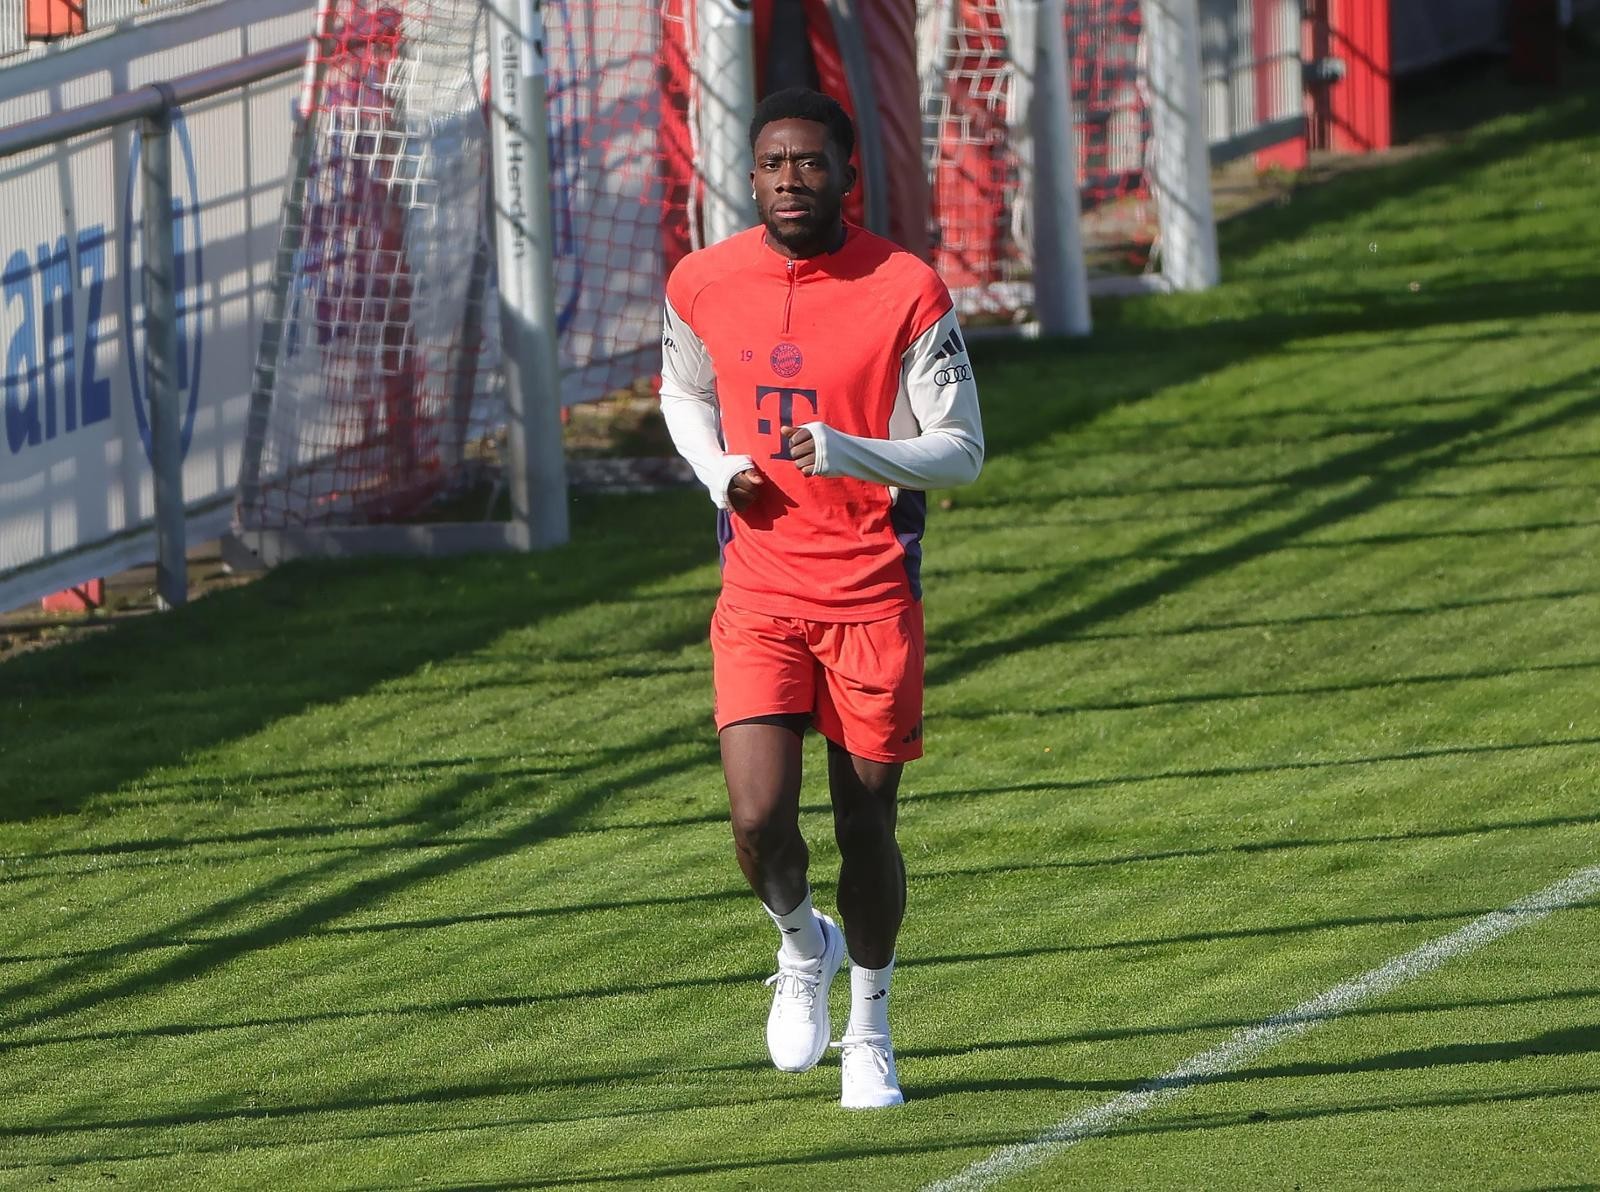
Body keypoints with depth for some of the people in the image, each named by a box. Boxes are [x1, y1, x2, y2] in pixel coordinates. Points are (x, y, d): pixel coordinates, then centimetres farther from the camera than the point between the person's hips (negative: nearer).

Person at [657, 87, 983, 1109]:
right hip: (759, 592, 2)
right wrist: (718, 468, 0)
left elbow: (960, 451, -6)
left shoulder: (908, 291, -9)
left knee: (866, 825, 4)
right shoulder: (703, 285, 1)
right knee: (761, 823, -13)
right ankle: (804, 947, 20)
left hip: (874, 593, -2)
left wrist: (848, 451, -24)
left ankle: (869, 1030, 27)